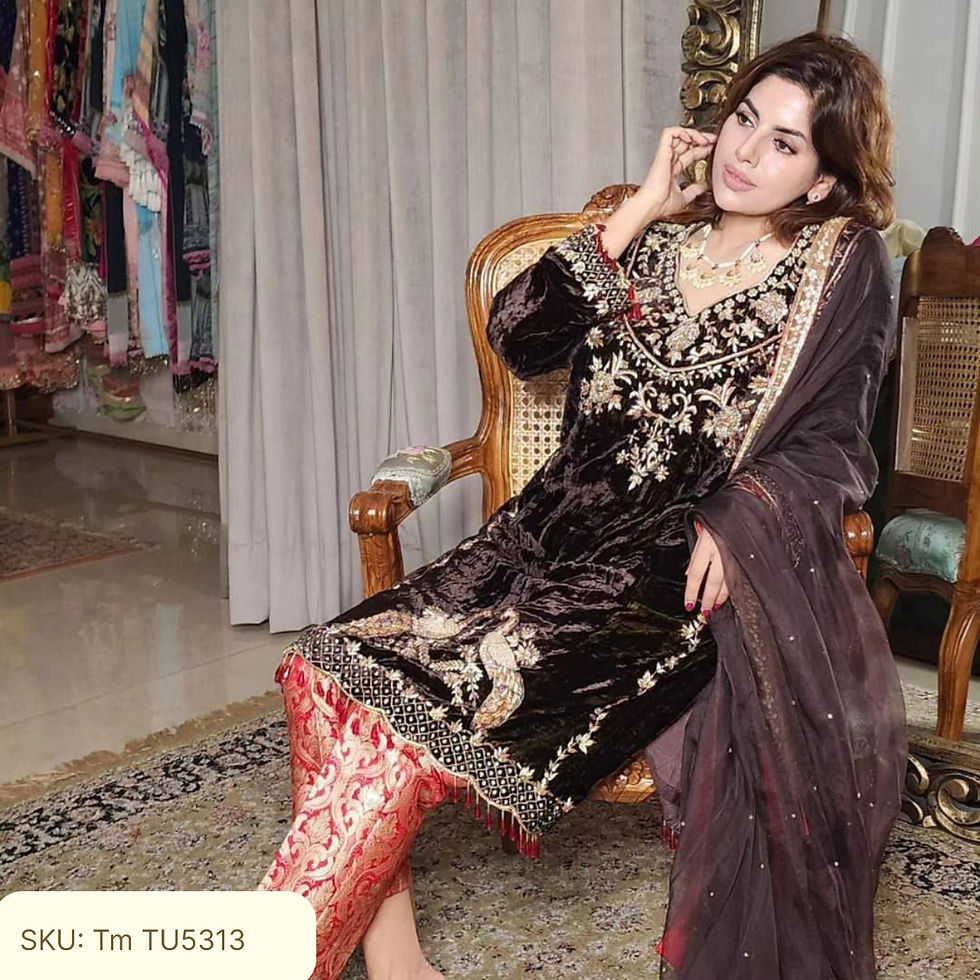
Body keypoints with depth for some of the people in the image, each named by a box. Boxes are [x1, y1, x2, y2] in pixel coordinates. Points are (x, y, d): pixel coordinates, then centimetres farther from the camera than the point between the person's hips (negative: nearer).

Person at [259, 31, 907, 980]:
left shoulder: (844, 266, 6)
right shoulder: (660, 236, 15)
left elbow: (828, 444, 0)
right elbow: (516, 334, 3)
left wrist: (732, 521, -19)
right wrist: (637, 214, -1)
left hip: (691, 561, -5)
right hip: (568, 528, 5)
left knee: (442, 678, -24)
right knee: (337, 667, -15)